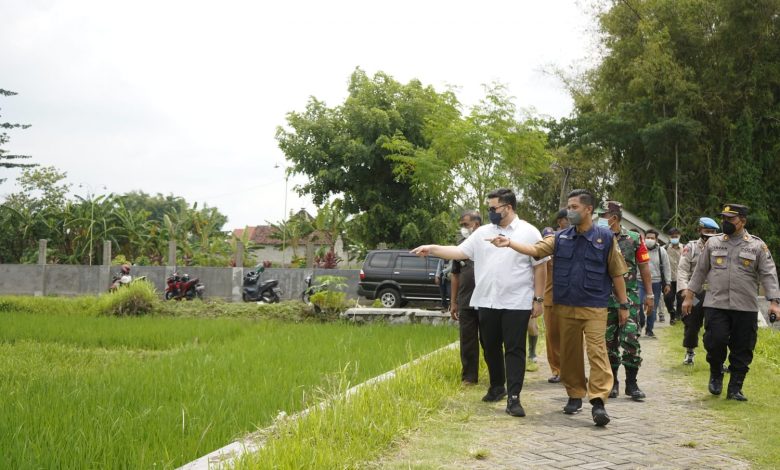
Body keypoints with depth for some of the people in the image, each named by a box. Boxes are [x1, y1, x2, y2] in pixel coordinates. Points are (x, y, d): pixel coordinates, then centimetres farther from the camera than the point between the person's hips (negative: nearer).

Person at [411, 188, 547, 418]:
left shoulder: (529, 232, -4)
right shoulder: (483, 232, 8)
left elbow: (540, 267, -3)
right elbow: (459, 252, 6)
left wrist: (538, 299, -6)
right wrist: (432, 249, -4)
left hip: (516, 303, -5)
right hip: (487, 302, 5)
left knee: (514, 350, -3)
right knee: (491, 348, 15)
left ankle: (513, 398, -2)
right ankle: (496, 387, 33)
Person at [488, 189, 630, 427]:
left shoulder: (605, 237, 0)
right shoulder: (560, 238, 7)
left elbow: (617, 273, 2)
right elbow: (536, 250, -6)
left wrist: (623, 304, 3)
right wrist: (509, 242, -21)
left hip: (594, 308, -4)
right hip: (565, 307, 4)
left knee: (597, 351, -11)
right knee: (569, 353, 10)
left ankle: (598, 400, -11)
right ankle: (575, 395, 23)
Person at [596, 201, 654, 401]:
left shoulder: (634, 239, 0)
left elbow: (644, 267, 5)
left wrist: (649, 294, 3)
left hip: (629, 296, -2)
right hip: (605, 297, 2)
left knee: (630, 338, -9)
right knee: (609, 340, 6)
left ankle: (631, 383, 1)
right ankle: (612, 382, 18)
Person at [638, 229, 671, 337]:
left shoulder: (661, 251, 1)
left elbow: (667, 268, 5)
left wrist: (667, 283, 2)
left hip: (656, 283, 1)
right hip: (641, 282, -1)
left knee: (653, 308, 7)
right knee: (639, 303, -15)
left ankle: (649, 329, 20)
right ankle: (641, 322, 12)